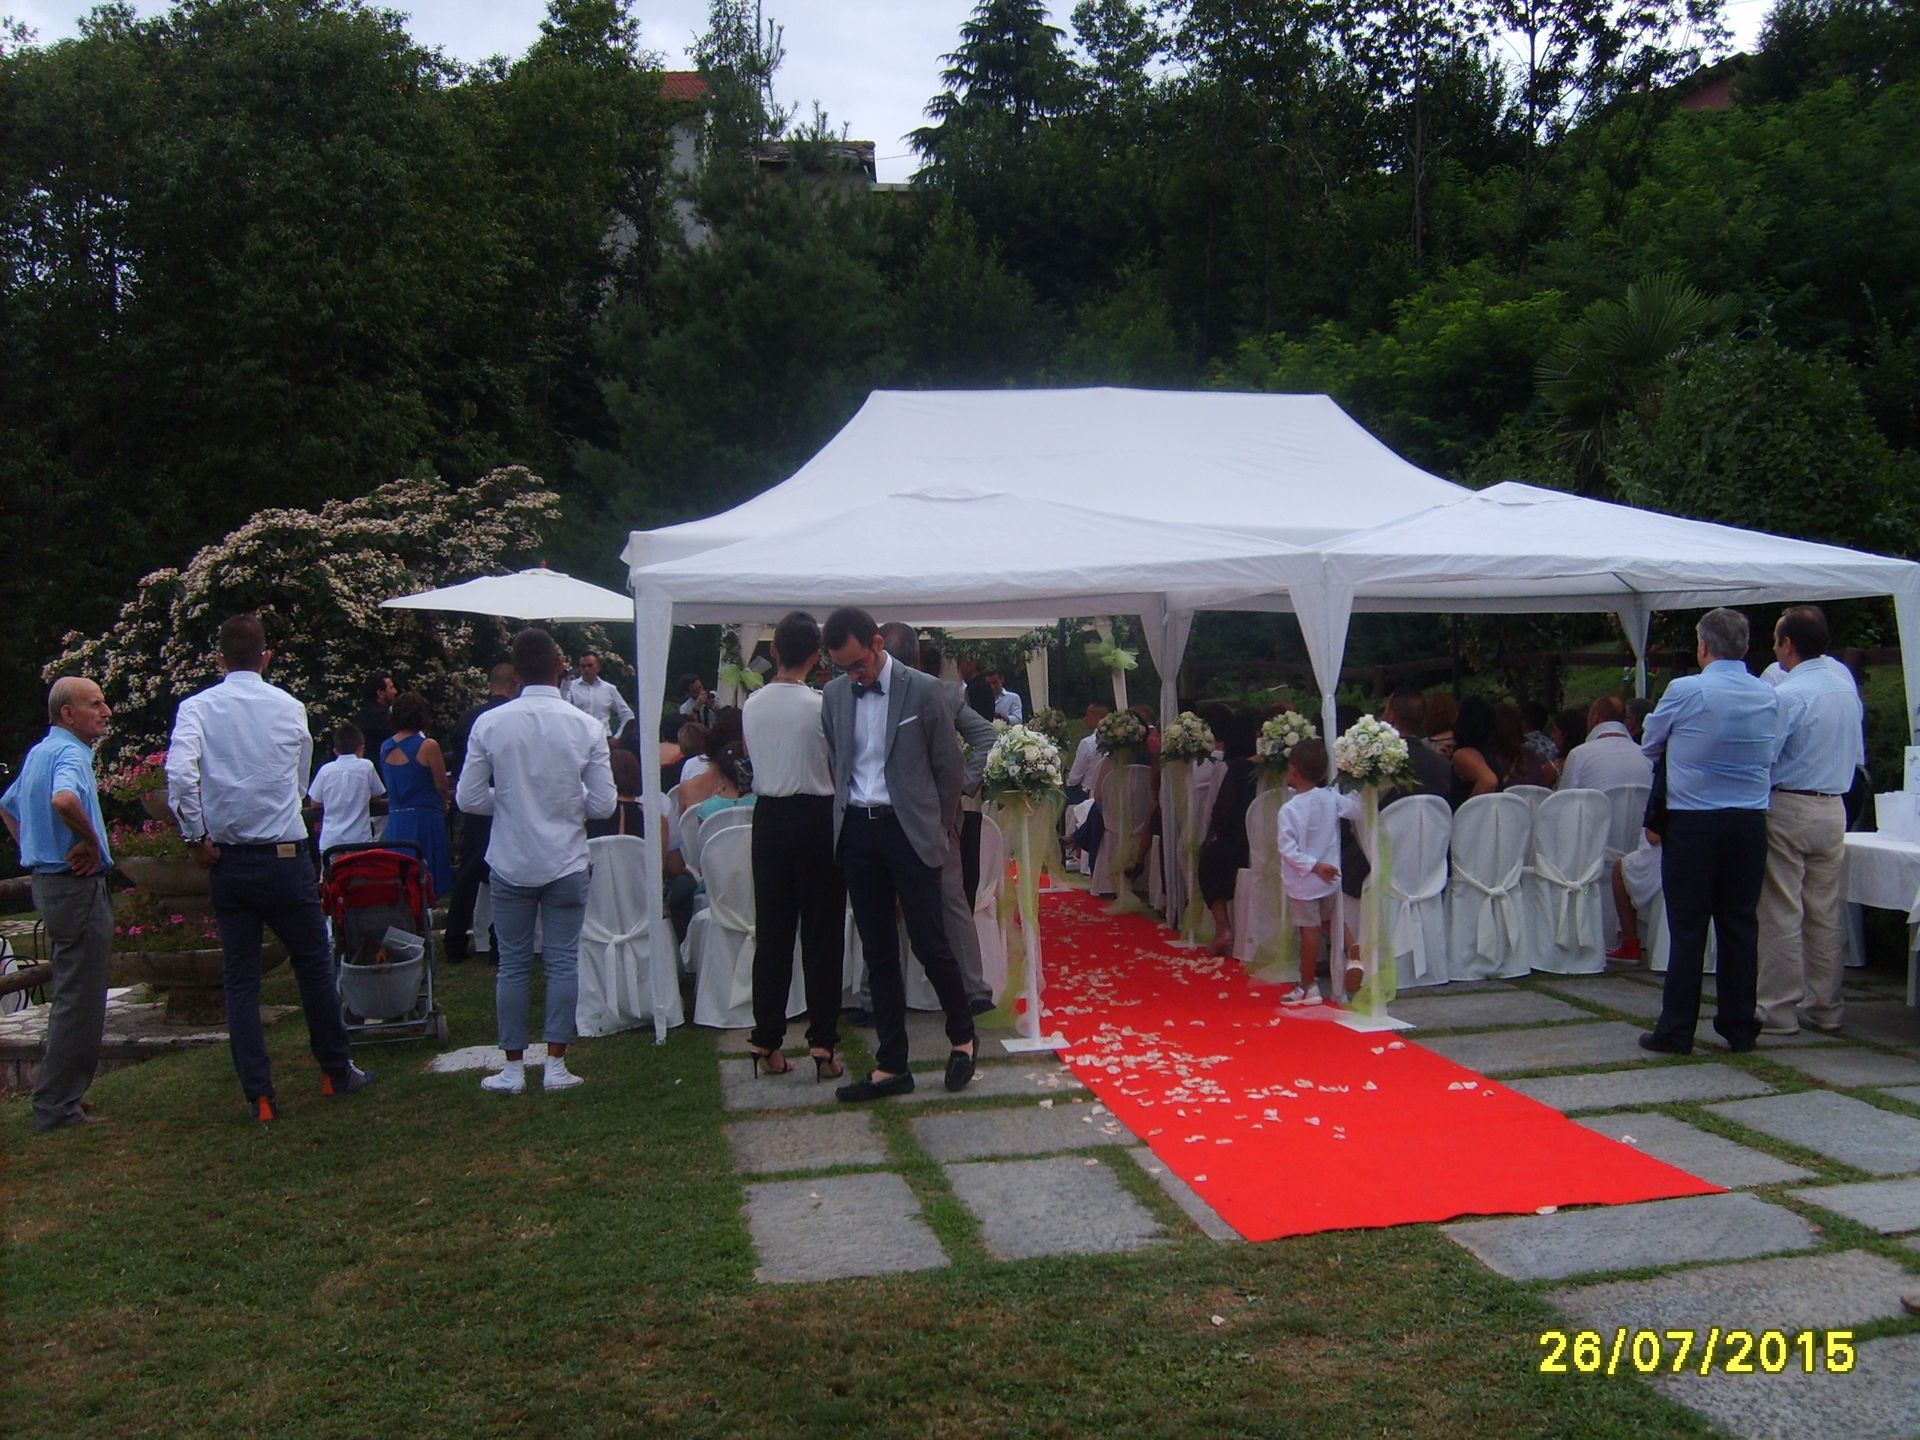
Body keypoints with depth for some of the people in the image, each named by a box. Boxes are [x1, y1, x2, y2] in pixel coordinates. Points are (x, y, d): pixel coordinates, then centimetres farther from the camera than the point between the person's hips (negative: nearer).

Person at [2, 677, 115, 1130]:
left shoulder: (38, 752, 15)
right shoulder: (69, 753, -17)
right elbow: (64, 800, -38)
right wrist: (91, 843, -23)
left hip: (48, 881, 10)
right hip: (78, 885, -10)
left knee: (70, 995, 19)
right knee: (80, 999, -4)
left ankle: (59, 1094, 28)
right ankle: (59, 1107, 1)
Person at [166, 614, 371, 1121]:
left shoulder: (196, 708, -3)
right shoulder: (290, 708, 1)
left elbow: (180, 774, -19)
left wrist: (196, 837, -9)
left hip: (226, 862, 1)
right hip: (285, 857, -1)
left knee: (240, 980, 7)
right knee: (314, 965, 13)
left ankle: (260, 1096, 8)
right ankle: (336, 1072, 23)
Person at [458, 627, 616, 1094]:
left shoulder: (490, 724, -7)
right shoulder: (587, 727, -8)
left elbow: (469, 799, -5)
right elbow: (603, 805, -6)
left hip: (511, 863, 1)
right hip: (566, 863, 0)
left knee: (513, 964, 9)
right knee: (563, 961, 7)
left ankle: (513, 1068, 15)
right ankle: (556, 1065, 10)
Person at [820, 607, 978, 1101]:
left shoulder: (924, 690, -6)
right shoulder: (834, 694, 6)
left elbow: (948, 766, 1)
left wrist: (942, 828, 5)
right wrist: (845, 815, 10)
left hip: (909, 829, -4)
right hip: (856, 832, 4)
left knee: (930, 945, -2)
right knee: (879, 953, 8)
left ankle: (963, 1038, 22)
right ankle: (891, 1066, 15)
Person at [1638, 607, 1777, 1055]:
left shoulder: (1685, 691, -10)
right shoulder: (1769, 696, 4)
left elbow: (1650, 746, 4)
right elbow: (1770, 757, 17)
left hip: (1693, 821, -4)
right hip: (1751, 821, 4)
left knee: (1687, 927, 0)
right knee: (1739, 924, 10)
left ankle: (1676, 1031, 4)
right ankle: (1739, 1027, 16)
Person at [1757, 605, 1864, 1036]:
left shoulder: (1788, 695, -17)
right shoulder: (1844, 680, 6)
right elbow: (1857, 753, 16)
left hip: (1788, 809, -7)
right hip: (1834, 807, 7)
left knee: (1781, 914, -1)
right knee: (1826, 912, 12)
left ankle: (1779, 1010, 3)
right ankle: (1825, 1008, 19)